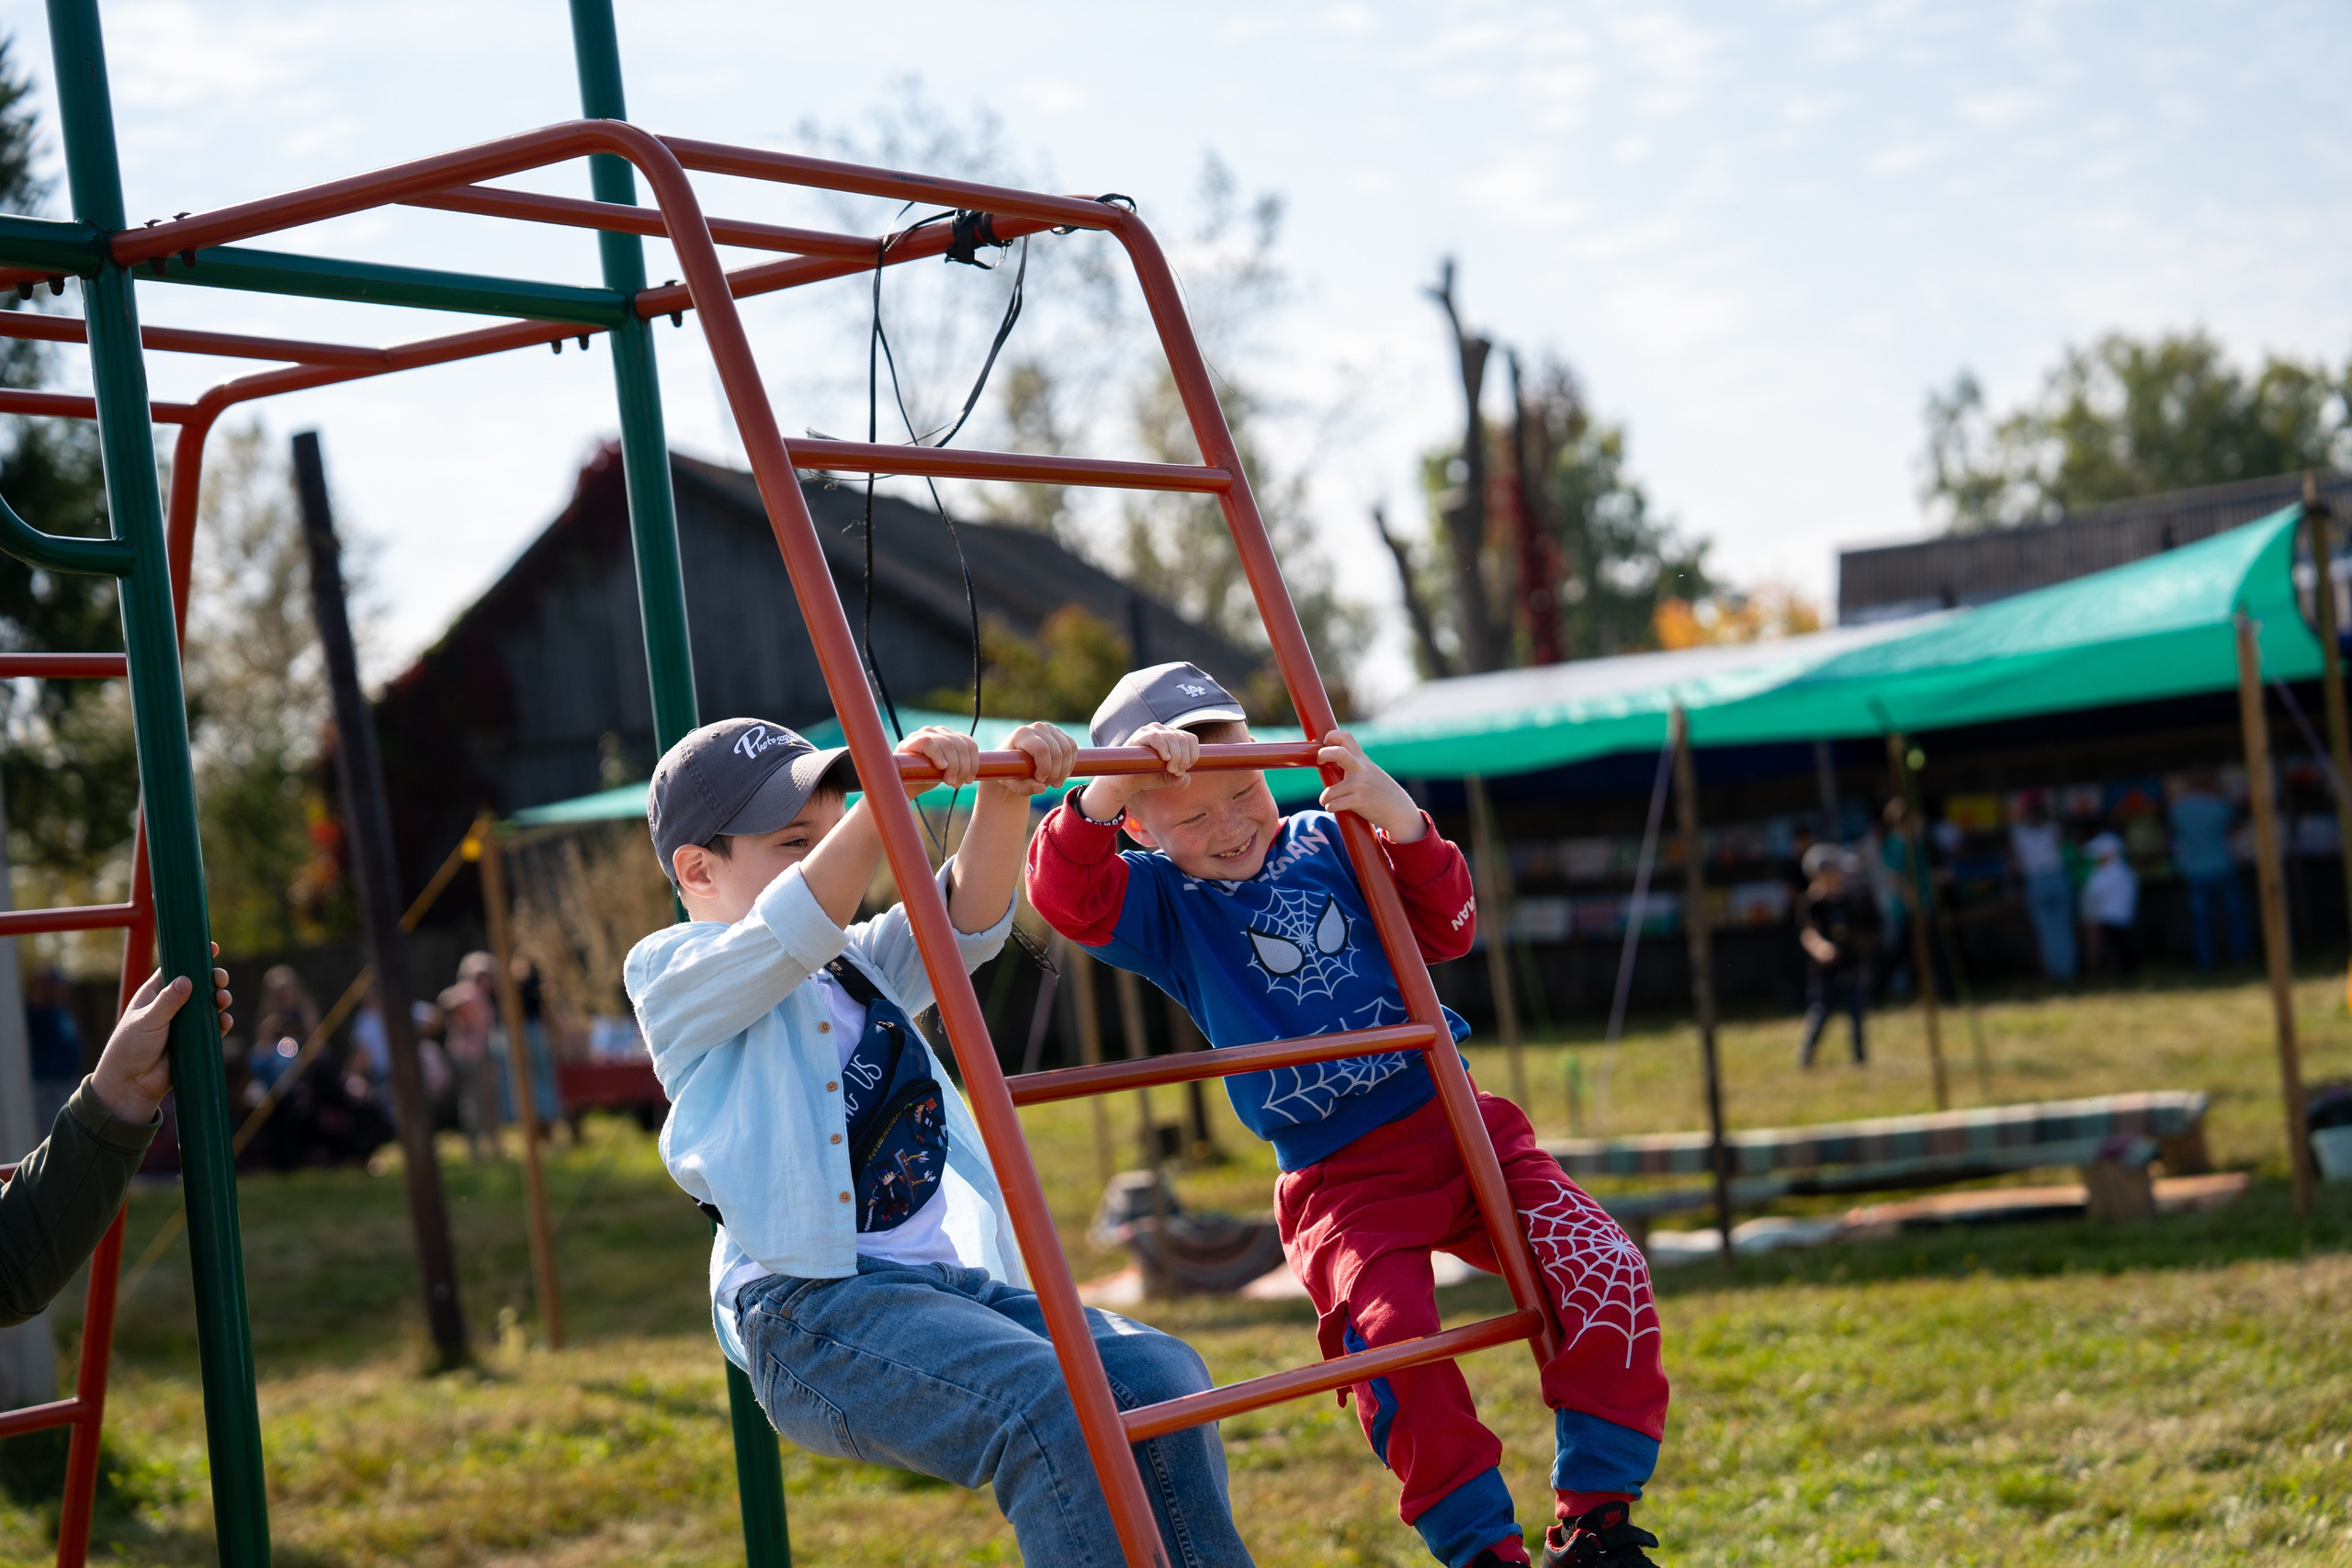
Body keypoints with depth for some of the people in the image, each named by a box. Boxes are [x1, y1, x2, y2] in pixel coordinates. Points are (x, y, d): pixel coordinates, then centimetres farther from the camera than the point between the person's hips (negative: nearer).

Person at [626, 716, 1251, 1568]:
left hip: (957, 1281, 7)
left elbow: (966, 920, 12)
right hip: (814, 1308, -7)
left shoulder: (864, 968, 27)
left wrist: (1005, 798, -5)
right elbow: (794, 933, -13)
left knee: (1161, 1375, -16)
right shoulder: (672, 976, 6)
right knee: (1048, 1407, -31)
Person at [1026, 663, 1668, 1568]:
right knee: (1393, 1351, -27)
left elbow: (1445, 931, 8)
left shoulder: (1324, 842, 10)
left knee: (1604, 1282, -12)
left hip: (1456, 1122, 3)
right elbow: (1065, 894, -18)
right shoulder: (1159, 903, 2)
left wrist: (1403, 827, -9)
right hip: (1338, 1185, -3)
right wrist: (1106, 787, -32)